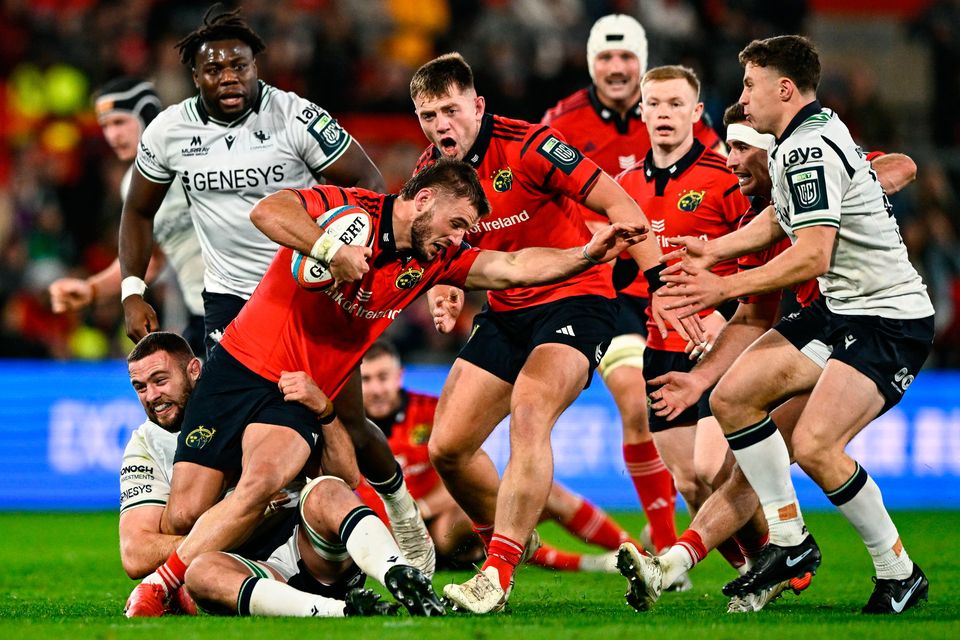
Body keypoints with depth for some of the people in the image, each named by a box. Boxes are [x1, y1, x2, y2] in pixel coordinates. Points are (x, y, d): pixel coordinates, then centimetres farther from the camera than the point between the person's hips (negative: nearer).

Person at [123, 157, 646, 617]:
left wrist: (588, 255, -8)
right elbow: (267, 212, -23)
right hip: (239, 368, -3)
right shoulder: (349, 208, -9)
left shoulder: (433, 261, 9)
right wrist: (333, 251, -32)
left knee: (263, 482, -28)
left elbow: (511, 268, 3)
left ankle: (159, 588, -20)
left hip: (297, 396, 3)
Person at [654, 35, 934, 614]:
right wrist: (712, 251, 19)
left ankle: (899, 572, -7)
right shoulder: (817, 131, 12)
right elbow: (780, 219, 28)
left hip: (890, 318, -10)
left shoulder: (808, 149, -19)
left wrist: (725, 287, -21)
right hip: (842, 310, 10)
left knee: (814, 446, -24)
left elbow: (813, 257, -27)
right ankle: (790, 541, 10)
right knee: (732, 398, 3)